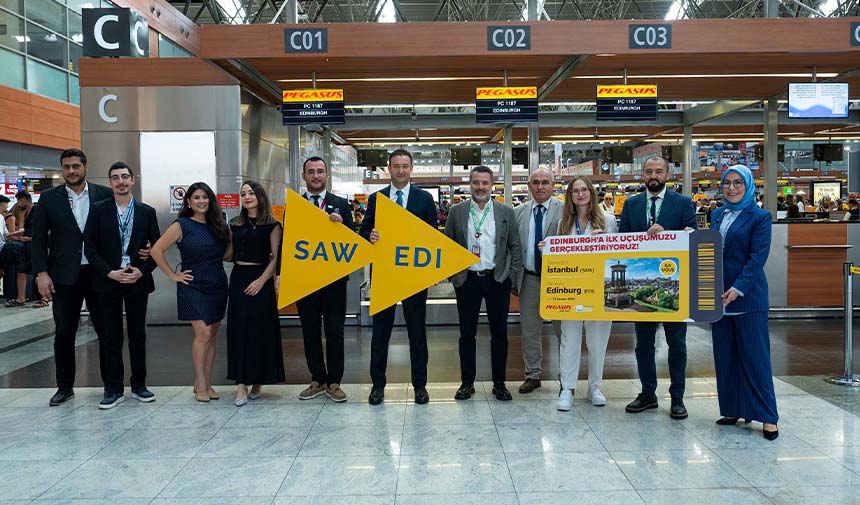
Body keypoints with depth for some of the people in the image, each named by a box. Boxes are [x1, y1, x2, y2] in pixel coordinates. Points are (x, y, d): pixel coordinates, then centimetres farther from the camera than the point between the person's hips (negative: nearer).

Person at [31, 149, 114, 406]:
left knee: (106, 329, 6)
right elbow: (38, 238, 3)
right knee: (64, 333, 7)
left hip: (99, 274, 0)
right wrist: (42, 273, -5)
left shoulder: (105, 195, 1)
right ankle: (65, 386, 20)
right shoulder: (49, 198, 3)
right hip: (65, 276, 1)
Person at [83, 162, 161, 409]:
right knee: (111, 336, 3)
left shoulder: (147, 212, 5)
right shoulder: (98, 210, 2)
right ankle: (113, 389, 11)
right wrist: (110, 272, -12)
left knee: (138, 335, 8)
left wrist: (142, 271, -9)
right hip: (108, 281, -1)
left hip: (138, 281, 1)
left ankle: (139, 385, 19)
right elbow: (90, 247, -1)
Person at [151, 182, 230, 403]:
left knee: (212, 335, 7)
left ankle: (206, 383, 15)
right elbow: (157, 250, -6)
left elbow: (227, 254, 12)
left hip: (218, 285, 5)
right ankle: (201, 385, 0)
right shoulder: (181, 226, -4)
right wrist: (173, 275, -7)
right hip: (194, 286, -5)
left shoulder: (217, 225, 10)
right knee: (203, 333, -11)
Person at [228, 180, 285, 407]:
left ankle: (257, 382, 11)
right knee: (238, 330, -1)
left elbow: (275, 257, -6)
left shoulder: (272, 225, 0)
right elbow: (230, 254, 17)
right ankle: (241, 385, 2)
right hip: (238, 279, 4)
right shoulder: (234, 224, 12)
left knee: (261, 330, -2)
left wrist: (261, 280, -14)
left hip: (261, 280, -4)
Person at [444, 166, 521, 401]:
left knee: (499, 332, 6)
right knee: (467, 333, 6)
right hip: (466, 280, 0)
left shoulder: (506, 212, 4)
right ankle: (467, 382, 18)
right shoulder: (457, 211, 3)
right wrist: (452, 274, 0)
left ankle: (499, 383, 18)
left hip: (497, 279, 0)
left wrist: (512, 276, 0)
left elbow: (515, 247, 6)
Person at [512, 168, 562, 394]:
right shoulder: (518, 213, 7)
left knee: (564, 329, 7)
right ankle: (532, 375, 24)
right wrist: (513, 280, 7)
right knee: (529, 331, 10)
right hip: (529, 280, 3)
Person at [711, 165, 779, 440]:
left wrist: (737, 289, -21)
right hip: (718, 294, 6)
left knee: (755, 355, -2)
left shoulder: (760, 217, -4)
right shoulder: (718, 215, 12)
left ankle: (767, 416, 7)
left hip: (748, 296, -6)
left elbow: (757, 257, -12)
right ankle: (733, 410, 19)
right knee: (725, 354, 9)